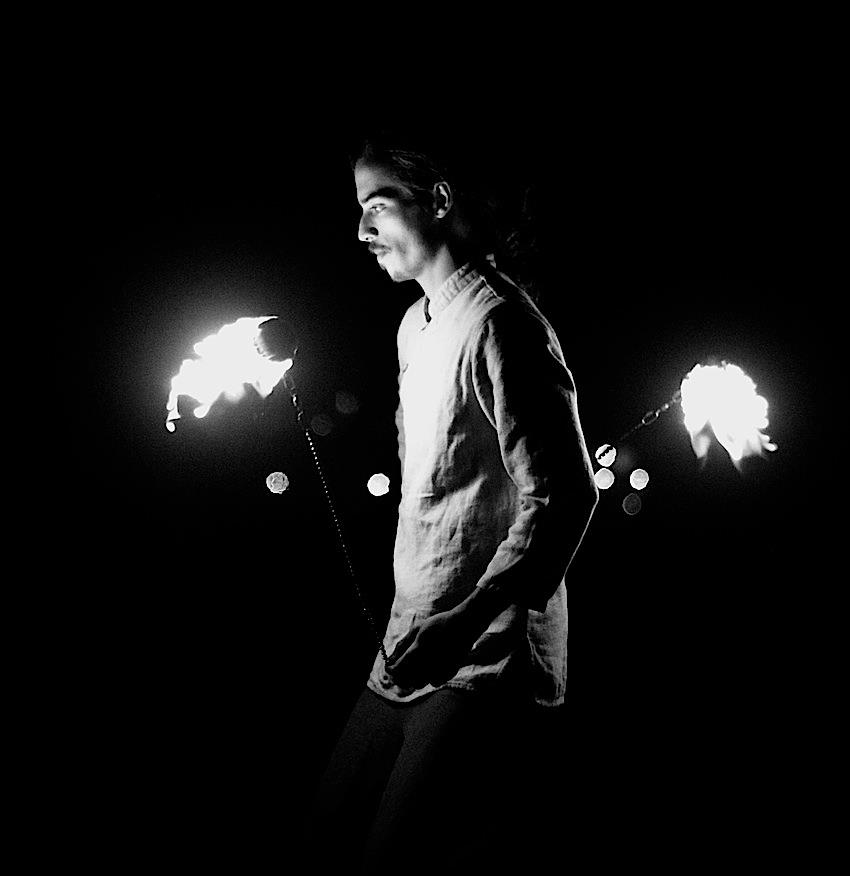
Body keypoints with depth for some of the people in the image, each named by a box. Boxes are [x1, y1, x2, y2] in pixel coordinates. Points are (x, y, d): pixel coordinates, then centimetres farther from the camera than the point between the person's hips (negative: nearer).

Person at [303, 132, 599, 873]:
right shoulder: (416, 324, 14)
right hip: (412, 653, 9)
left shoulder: (498, 323, -15)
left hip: (484, 668, -9)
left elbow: (563, 496, -21)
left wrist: (462, 625, -27)